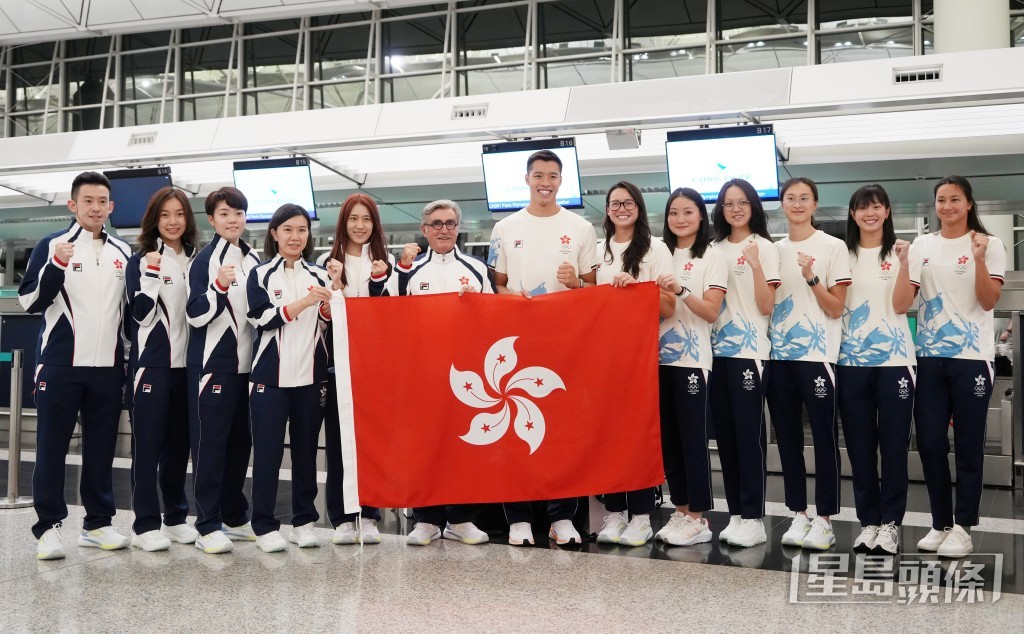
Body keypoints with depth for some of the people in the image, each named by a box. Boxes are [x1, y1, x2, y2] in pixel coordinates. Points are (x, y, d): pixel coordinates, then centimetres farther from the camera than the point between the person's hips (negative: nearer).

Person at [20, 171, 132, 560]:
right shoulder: (52, 245, -1)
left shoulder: (123, 252, 12)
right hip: (61, 365, -4)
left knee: (101, 447, 9)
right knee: (52, 447, 0)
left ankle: (97, 523, 18)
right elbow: (29, 302, -8)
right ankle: (48, 527, 8)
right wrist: (56, 265, -21)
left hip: (108, 367, 4)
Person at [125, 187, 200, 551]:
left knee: (179, 442, 10)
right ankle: (146, 524, 5)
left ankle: (176, 517, 21)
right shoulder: (142, 260, -2)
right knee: (148, 443, -2)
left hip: (186, 362, 5)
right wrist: (152, 273, -20)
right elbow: (141, 313, -12)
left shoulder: (195, 260, 12)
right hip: (152, 363, -5)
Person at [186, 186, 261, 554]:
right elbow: (195, 314, -13)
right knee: (210, 443, -4)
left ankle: (234, 517, 23)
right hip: (211, 364, -6)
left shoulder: (253, 260, 13)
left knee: (240, 442, 12)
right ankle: (208, 526, 2)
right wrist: (219, 285, -26)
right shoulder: (205, 260, -6)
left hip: (245, 364, 6)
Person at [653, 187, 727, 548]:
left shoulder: (711, 258, -1)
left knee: (693, 437, -3)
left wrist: (681, 291, -23)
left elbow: (711, 312, -9)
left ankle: (698, 518, 5)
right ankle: (680, 511, 17)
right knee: (669, 437, 8)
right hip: (660, 357, 5)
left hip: (692, 359, -5)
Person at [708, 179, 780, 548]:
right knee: (725, 433, 7)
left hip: (750, 351, -5)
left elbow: (766, 306, -9)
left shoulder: (764, 247, -2)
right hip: (717, 350, 5)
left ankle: (753, 519, 2)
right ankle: (735, 514, 16)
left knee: (749, 433, -5)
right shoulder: (714, 249, 12)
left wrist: (756, 265, -22)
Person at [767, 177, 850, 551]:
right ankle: (798, 515, 18)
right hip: (779, 355, 5)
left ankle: (824, 520, 9)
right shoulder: (774, 250, 12)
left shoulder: (833, 247, -1)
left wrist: (811, 277, -18)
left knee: (824, 439, -1)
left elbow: (836, 308, -5)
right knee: (787, 439, 8)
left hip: (817, 356, -4)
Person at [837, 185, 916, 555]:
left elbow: (901, 305, -7)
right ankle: (868, 521, 15)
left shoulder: (900, 251, 2)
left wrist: (904, 263, -18)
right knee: (859, 445, 6)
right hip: (852, 361, 2)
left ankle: (890, 522, 12)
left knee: (894, 444, 1)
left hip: (893, 360, -2)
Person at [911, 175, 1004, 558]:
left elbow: (989, 301, -8)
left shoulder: (989, 244, 0)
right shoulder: (923, 246, 9)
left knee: (968, 445, 1)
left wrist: (979, 259, -20)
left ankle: (962, 527, 11)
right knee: (930, 443, 5)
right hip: (929, 356, 3)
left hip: (971, 357, -3)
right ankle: (941, 523, 17)